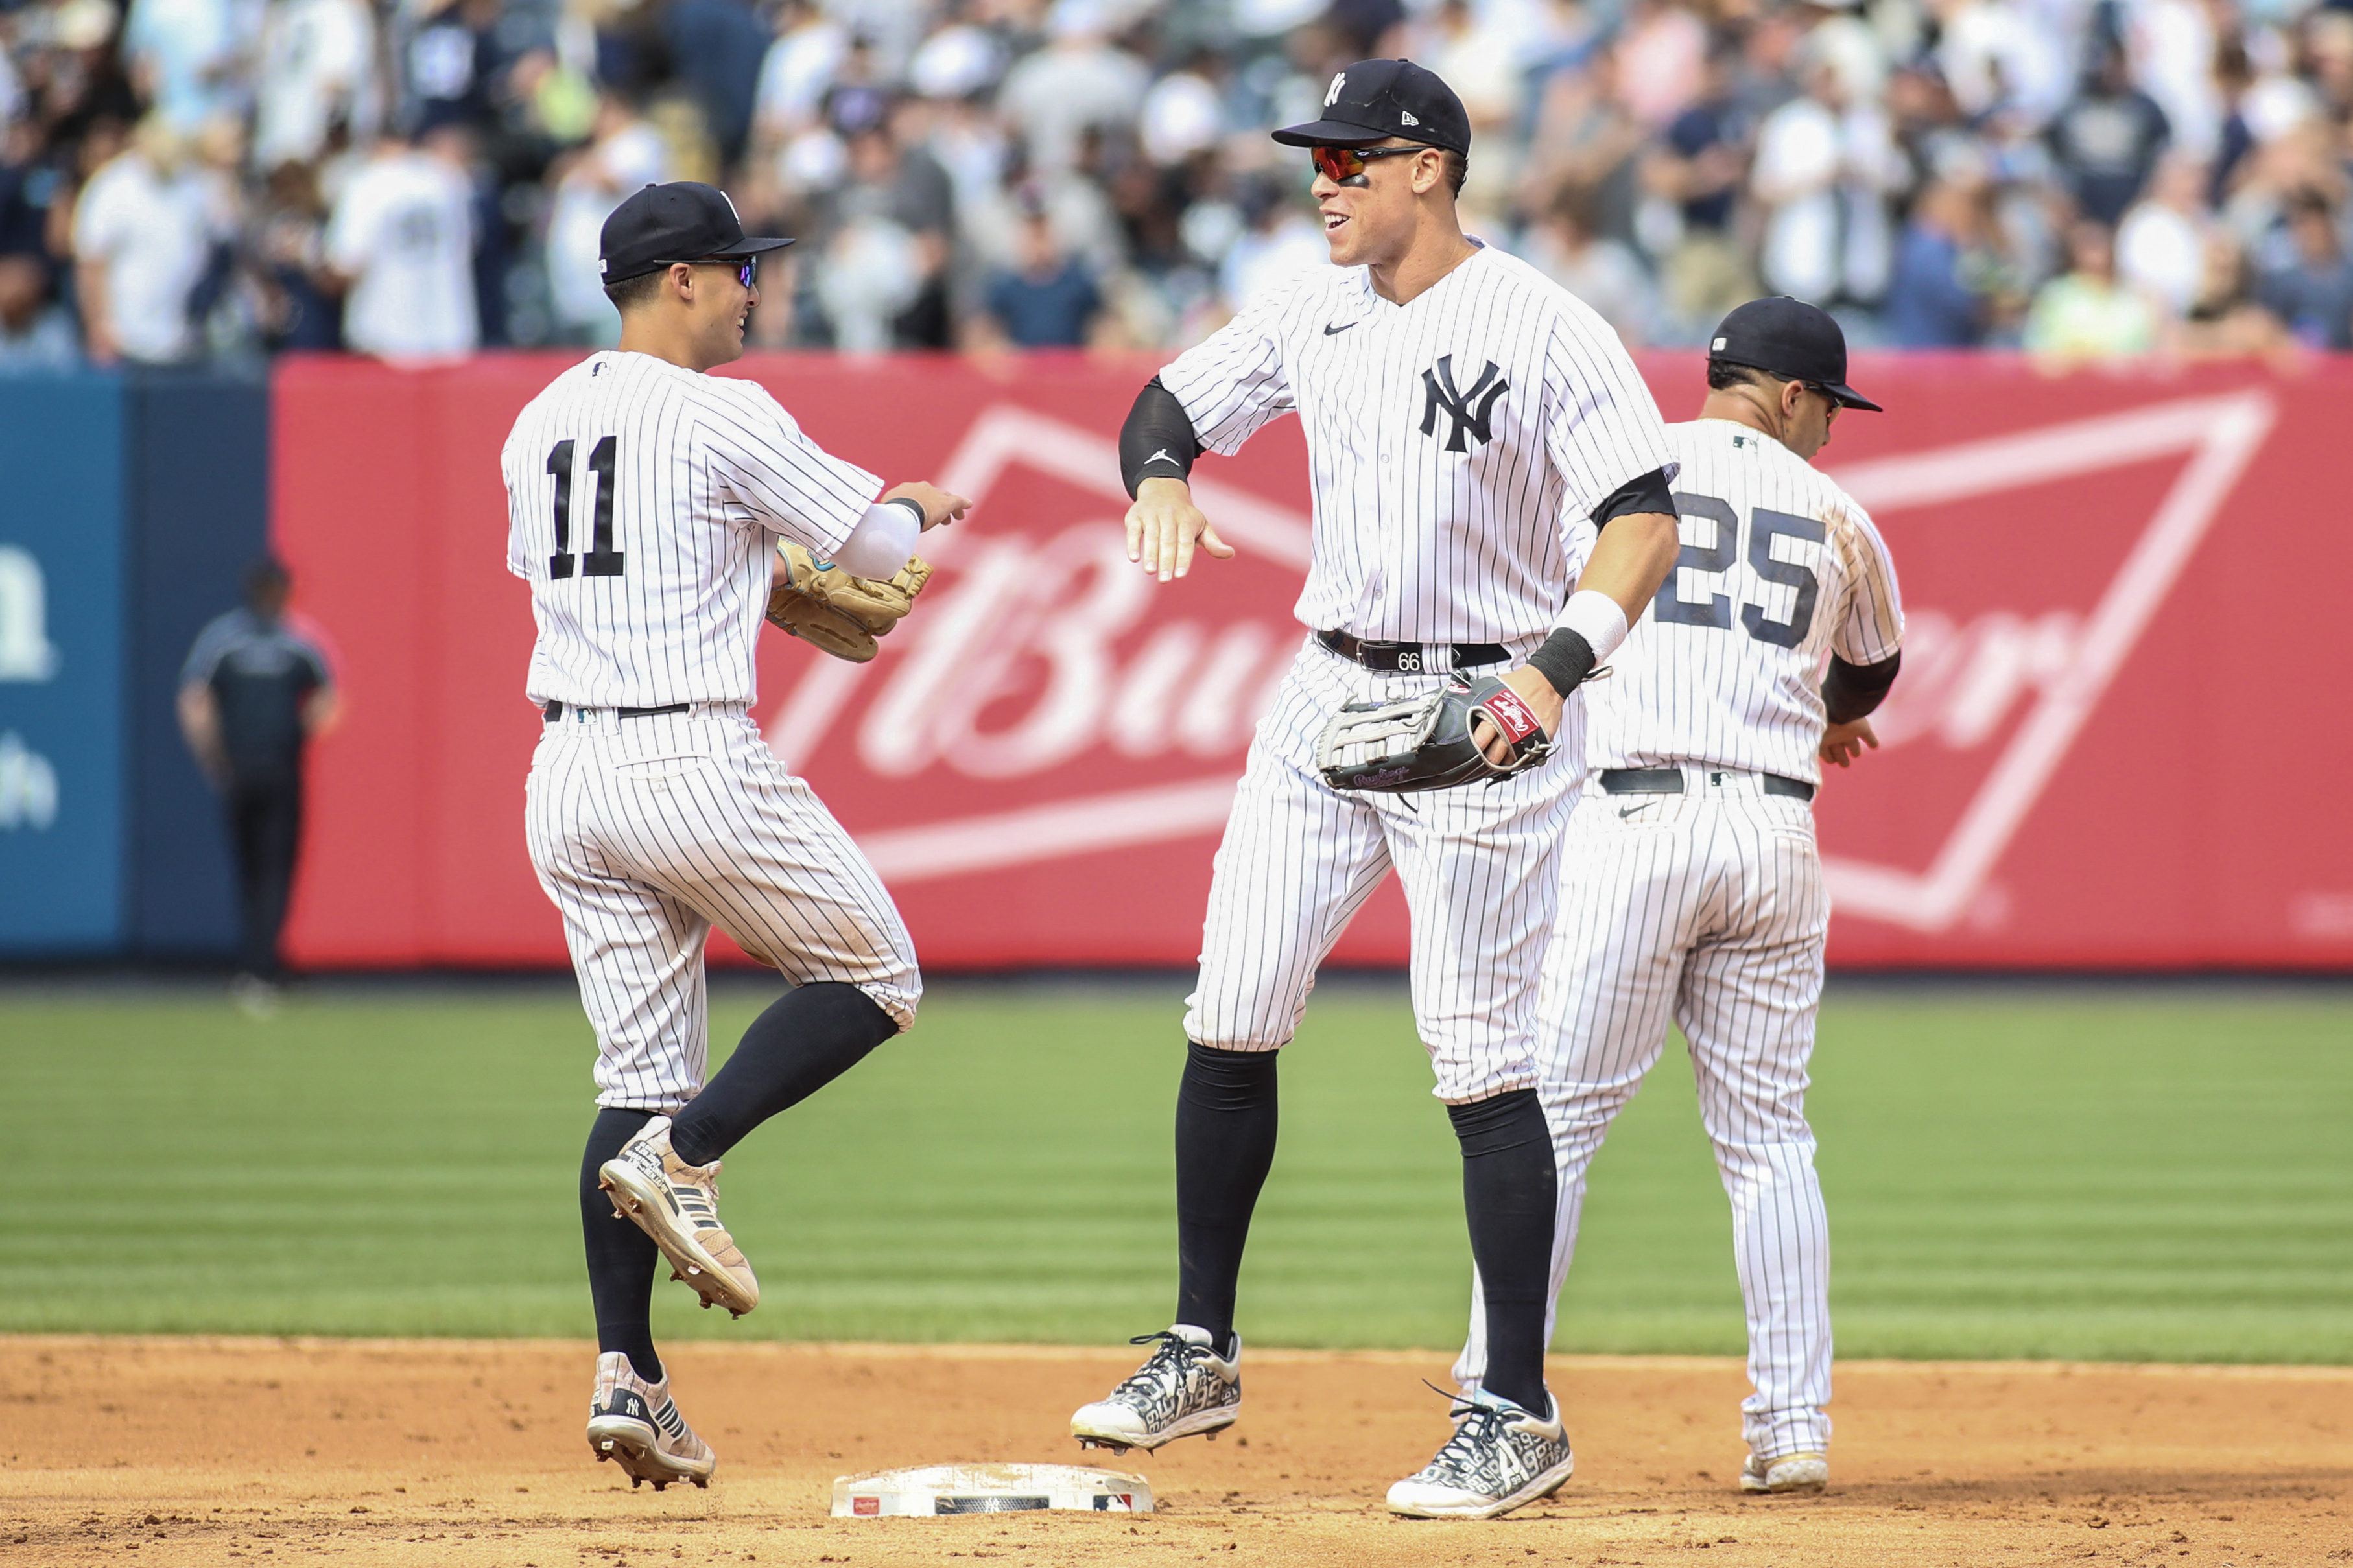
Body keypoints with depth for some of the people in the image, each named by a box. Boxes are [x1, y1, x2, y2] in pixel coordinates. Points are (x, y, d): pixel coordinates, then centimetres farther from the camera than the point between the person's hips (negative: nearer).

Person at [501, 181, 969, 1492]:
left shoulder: (538, 426, 11)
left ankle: (627, 1374, 0)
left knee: (641, 1074, 9)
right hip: (696, 765, -7)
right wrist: (916, 511, 23)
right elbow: (873, 546, -1)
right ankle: (684, 1157, -8)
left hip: (566, 777, 7)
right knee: (876, 980, 10)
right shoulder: (724, 417, -9)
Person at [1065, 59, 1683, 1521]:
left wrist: (1560, 663, -34)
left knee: (1483, 1065, -8)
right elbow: (1171, 404, 17)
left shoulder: (1545, 329, -13)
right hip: (1329, 697, 7)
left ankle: (1519, 1416, -2)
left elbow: (1646, 517, -18)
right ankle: (1202, 1355, 17)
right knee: (1230, 1020, 4)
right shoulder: (1313, 315, 7)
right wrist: (1163, 475, -7)